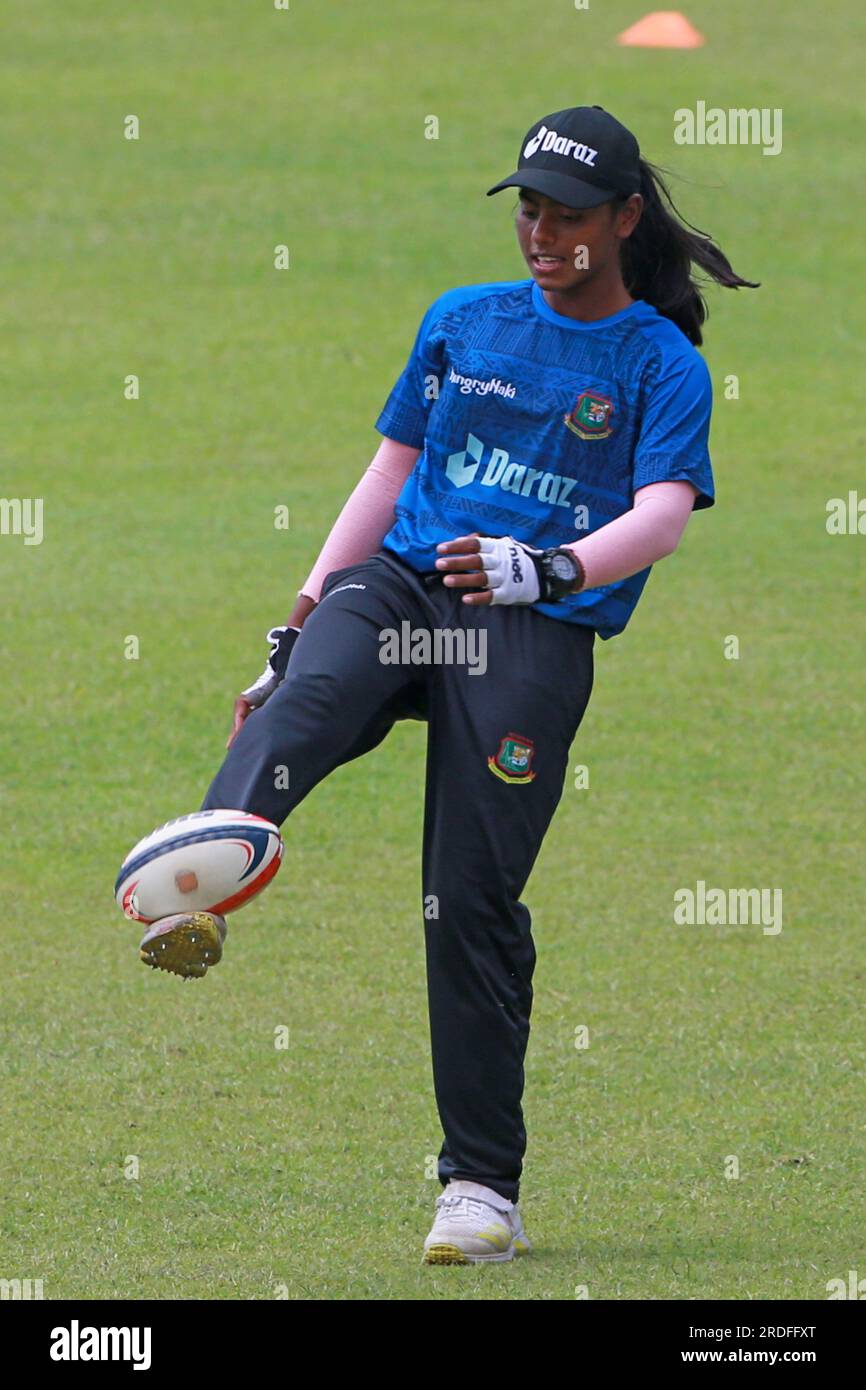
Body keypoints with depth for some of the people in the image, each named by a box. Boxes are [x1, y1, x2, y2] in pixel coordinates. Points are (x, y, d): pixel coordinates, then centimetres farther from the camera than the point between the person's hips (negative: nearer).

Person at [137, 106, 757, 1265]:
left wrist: (549, 570, -29)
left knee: (473, 901, -11)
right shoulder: (463, 322, 21)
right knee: (306, 699, -33)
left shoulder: (663, 366, 7)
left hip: (537, 635, -3)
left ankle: (483, 1188, -1)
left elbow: (663, 516, -8)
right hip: (396, 584, 3)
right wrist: (300, 624, 17)